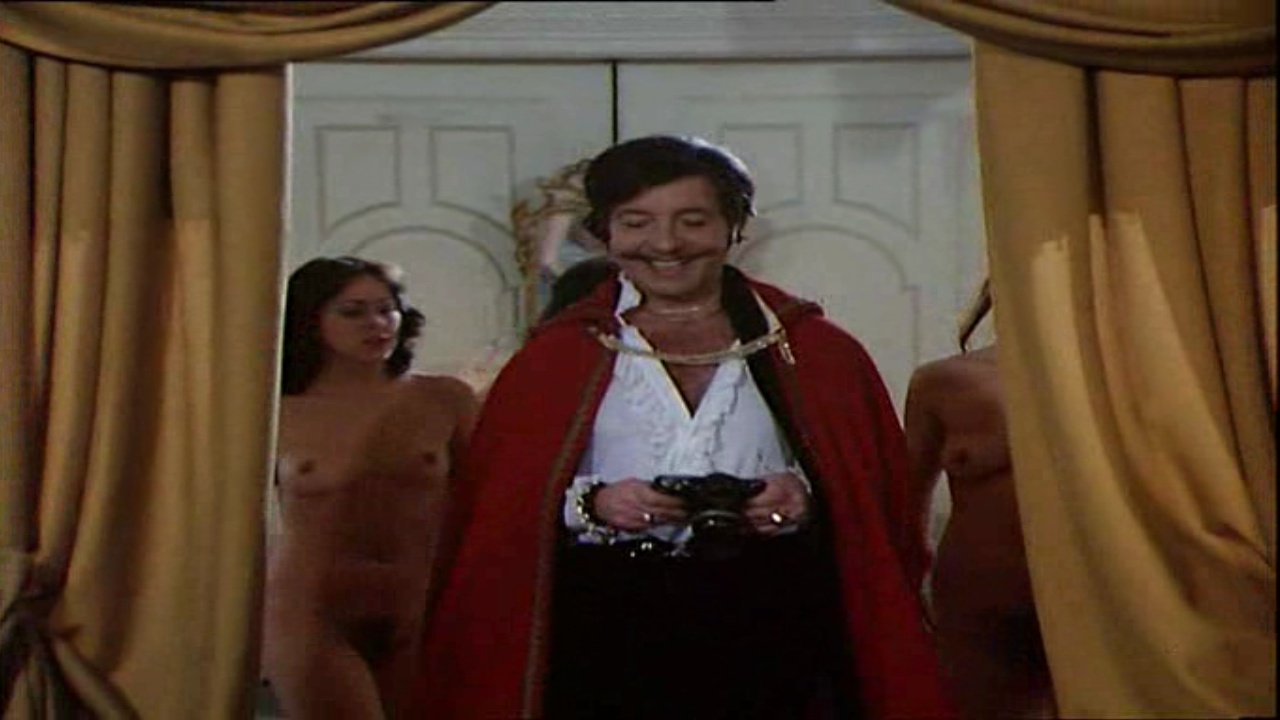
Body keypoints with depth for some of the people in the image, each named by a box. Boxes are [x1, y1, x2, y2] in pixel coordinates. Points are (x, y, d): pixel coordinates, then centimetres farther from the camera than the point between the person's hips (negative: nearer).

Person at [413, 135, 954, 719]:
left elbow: (871, 485, 9)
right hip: (610, 627, 0)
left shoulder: (813, 352, 11)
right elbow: (502, 499, 5)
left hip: (771, 624, 1)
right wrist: (590, 503, -14)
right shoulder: (555, 357, 9)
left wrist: (806, 496, -11)